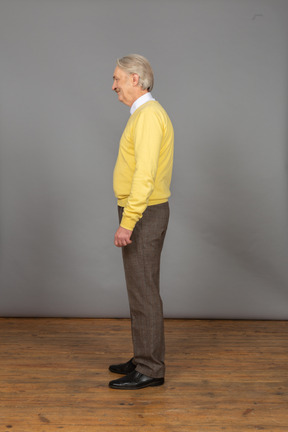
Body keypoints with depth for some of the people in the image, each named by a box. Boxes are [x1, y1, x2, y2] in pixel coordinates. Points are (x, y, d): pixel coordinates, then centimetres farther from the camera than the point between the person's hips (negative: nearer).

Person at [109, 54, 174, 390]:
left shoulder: (148, 115, -18)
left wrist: (127, 223, -27)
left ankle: (149, 370, 4)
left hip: (141, 216, -10)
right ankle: (146, 358, 24)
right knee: (141, 289, 15)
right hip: (143, 213, 10)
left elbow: (144, 174, -26)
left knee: (143, 292, -5)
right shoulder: (146, 114, 16)